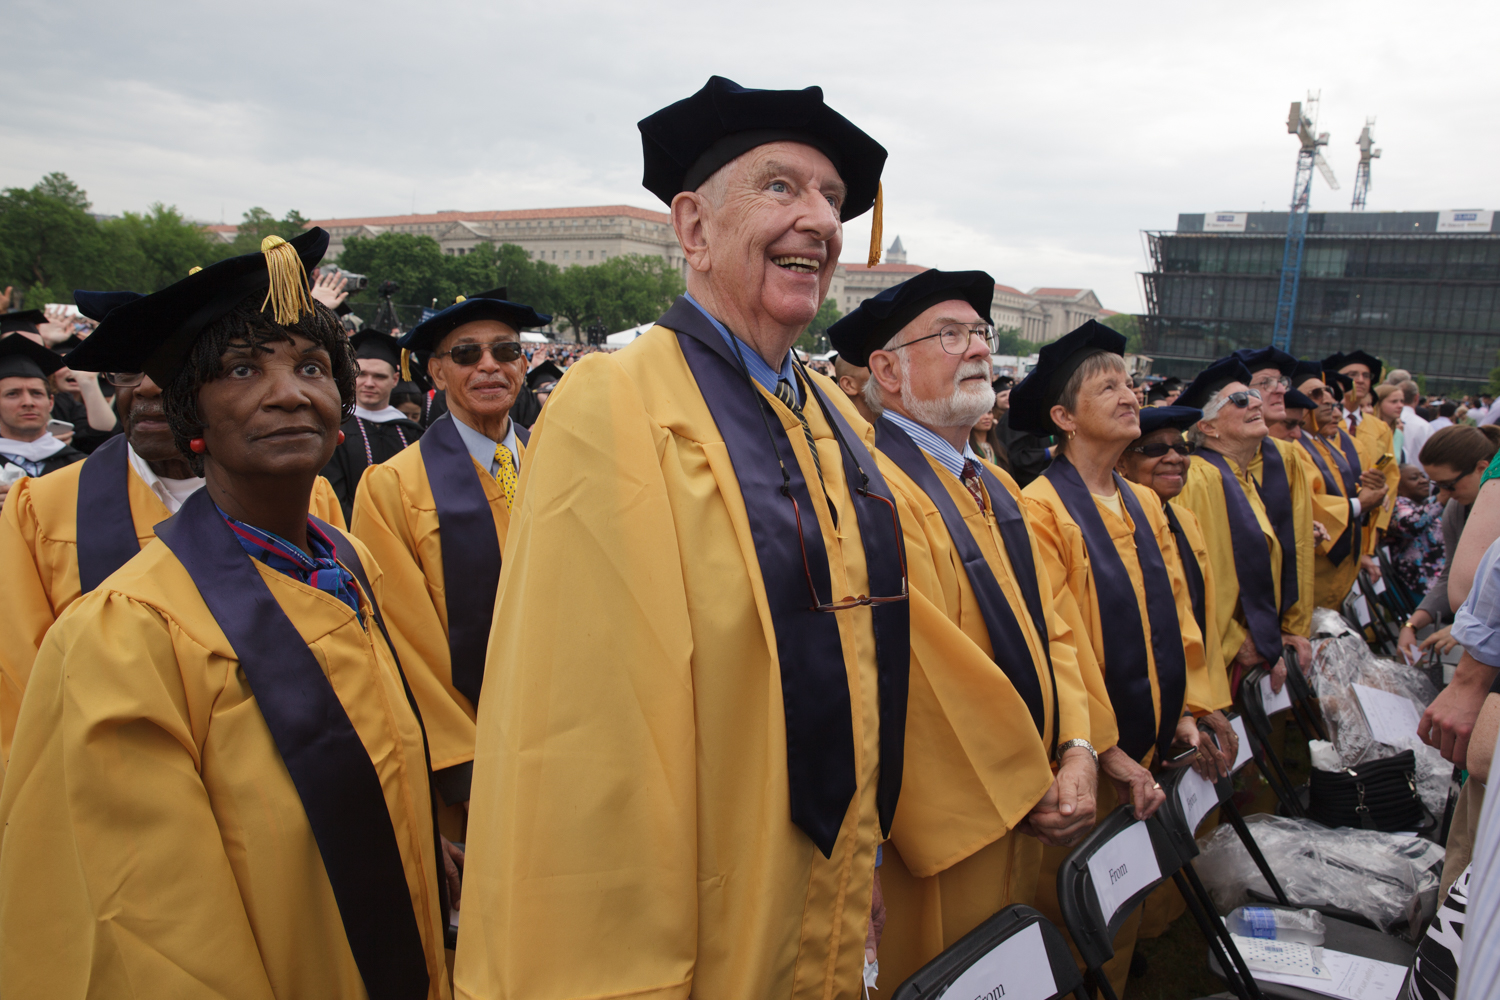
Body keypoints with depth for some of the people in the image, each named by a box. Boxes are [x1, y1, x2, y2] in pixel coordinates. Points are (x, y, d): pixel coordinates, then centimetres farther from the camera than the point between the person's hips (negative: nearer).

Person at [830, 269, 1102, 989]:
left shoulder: (996, 488, 11)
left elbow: (1052, 624, 8)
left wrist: (1076, 749, -5)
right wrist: (1028, 790, -12)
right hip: (943, 837, -8)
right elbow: (929, 674, -24)